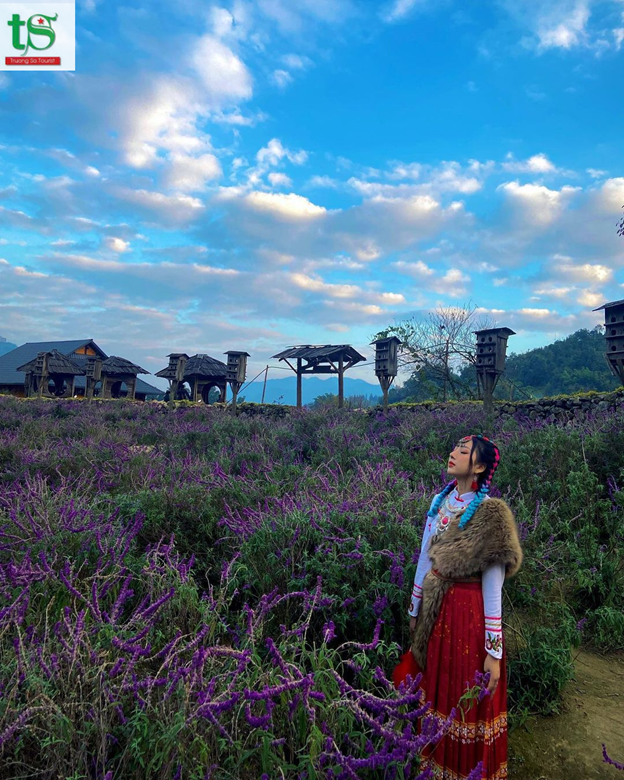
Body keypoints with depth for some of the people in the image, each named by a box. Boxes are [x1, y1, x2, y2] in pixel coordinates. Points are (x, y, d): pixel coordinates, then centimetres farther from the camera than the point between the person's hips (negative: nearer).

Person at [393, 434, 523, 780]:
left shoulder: (490, 514, -18)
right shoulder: (440, 501, -1)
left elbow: (492, 588, -17)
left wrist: (494, 652, -13)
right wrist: (415, 612, 14)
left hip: (469, 612, -6)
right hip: (436, 609, 6)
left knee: (468, 699, 13)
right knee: (437, 690, 22)